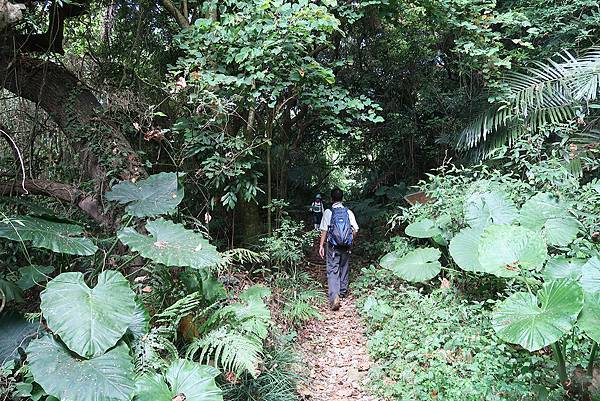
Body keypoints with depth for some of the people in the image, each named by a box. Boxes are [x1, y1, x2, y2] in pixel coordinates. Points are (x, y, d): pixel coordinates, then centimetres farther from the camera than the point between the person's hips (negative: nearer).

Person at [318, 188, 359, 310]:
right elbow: (355, 230, -1)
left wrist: (321, 245, 1)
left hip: (333, 246, -3)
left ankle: (334, 297, -18)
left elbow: (324, 230, -7)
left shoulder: (328, 212, -7)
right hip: (346, 246, 3)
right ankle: (343, 291, 36)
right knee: (344, 268, 19)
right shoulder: (348, 212, -1)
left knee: (332, 271, -3)